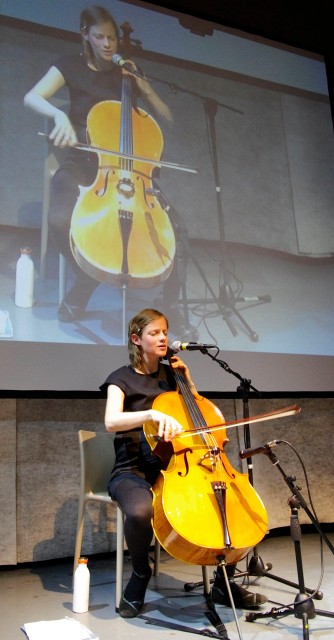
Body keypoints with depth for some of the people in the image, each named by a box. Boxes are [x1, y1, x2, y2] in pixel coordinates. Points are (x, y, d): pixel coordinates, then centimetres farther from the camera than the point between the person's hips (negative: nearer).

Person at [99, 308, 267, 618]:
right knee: (139, 511, -38)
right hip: (132, 471, -5)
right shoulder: (121, 378, -2)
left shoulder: (169, 374, 13)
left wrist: (187, 379, 6)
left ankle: (224, 582, 7)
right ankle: (140, 575, -4)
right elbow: (112, 421, -22)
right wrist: (153, 413, -38)